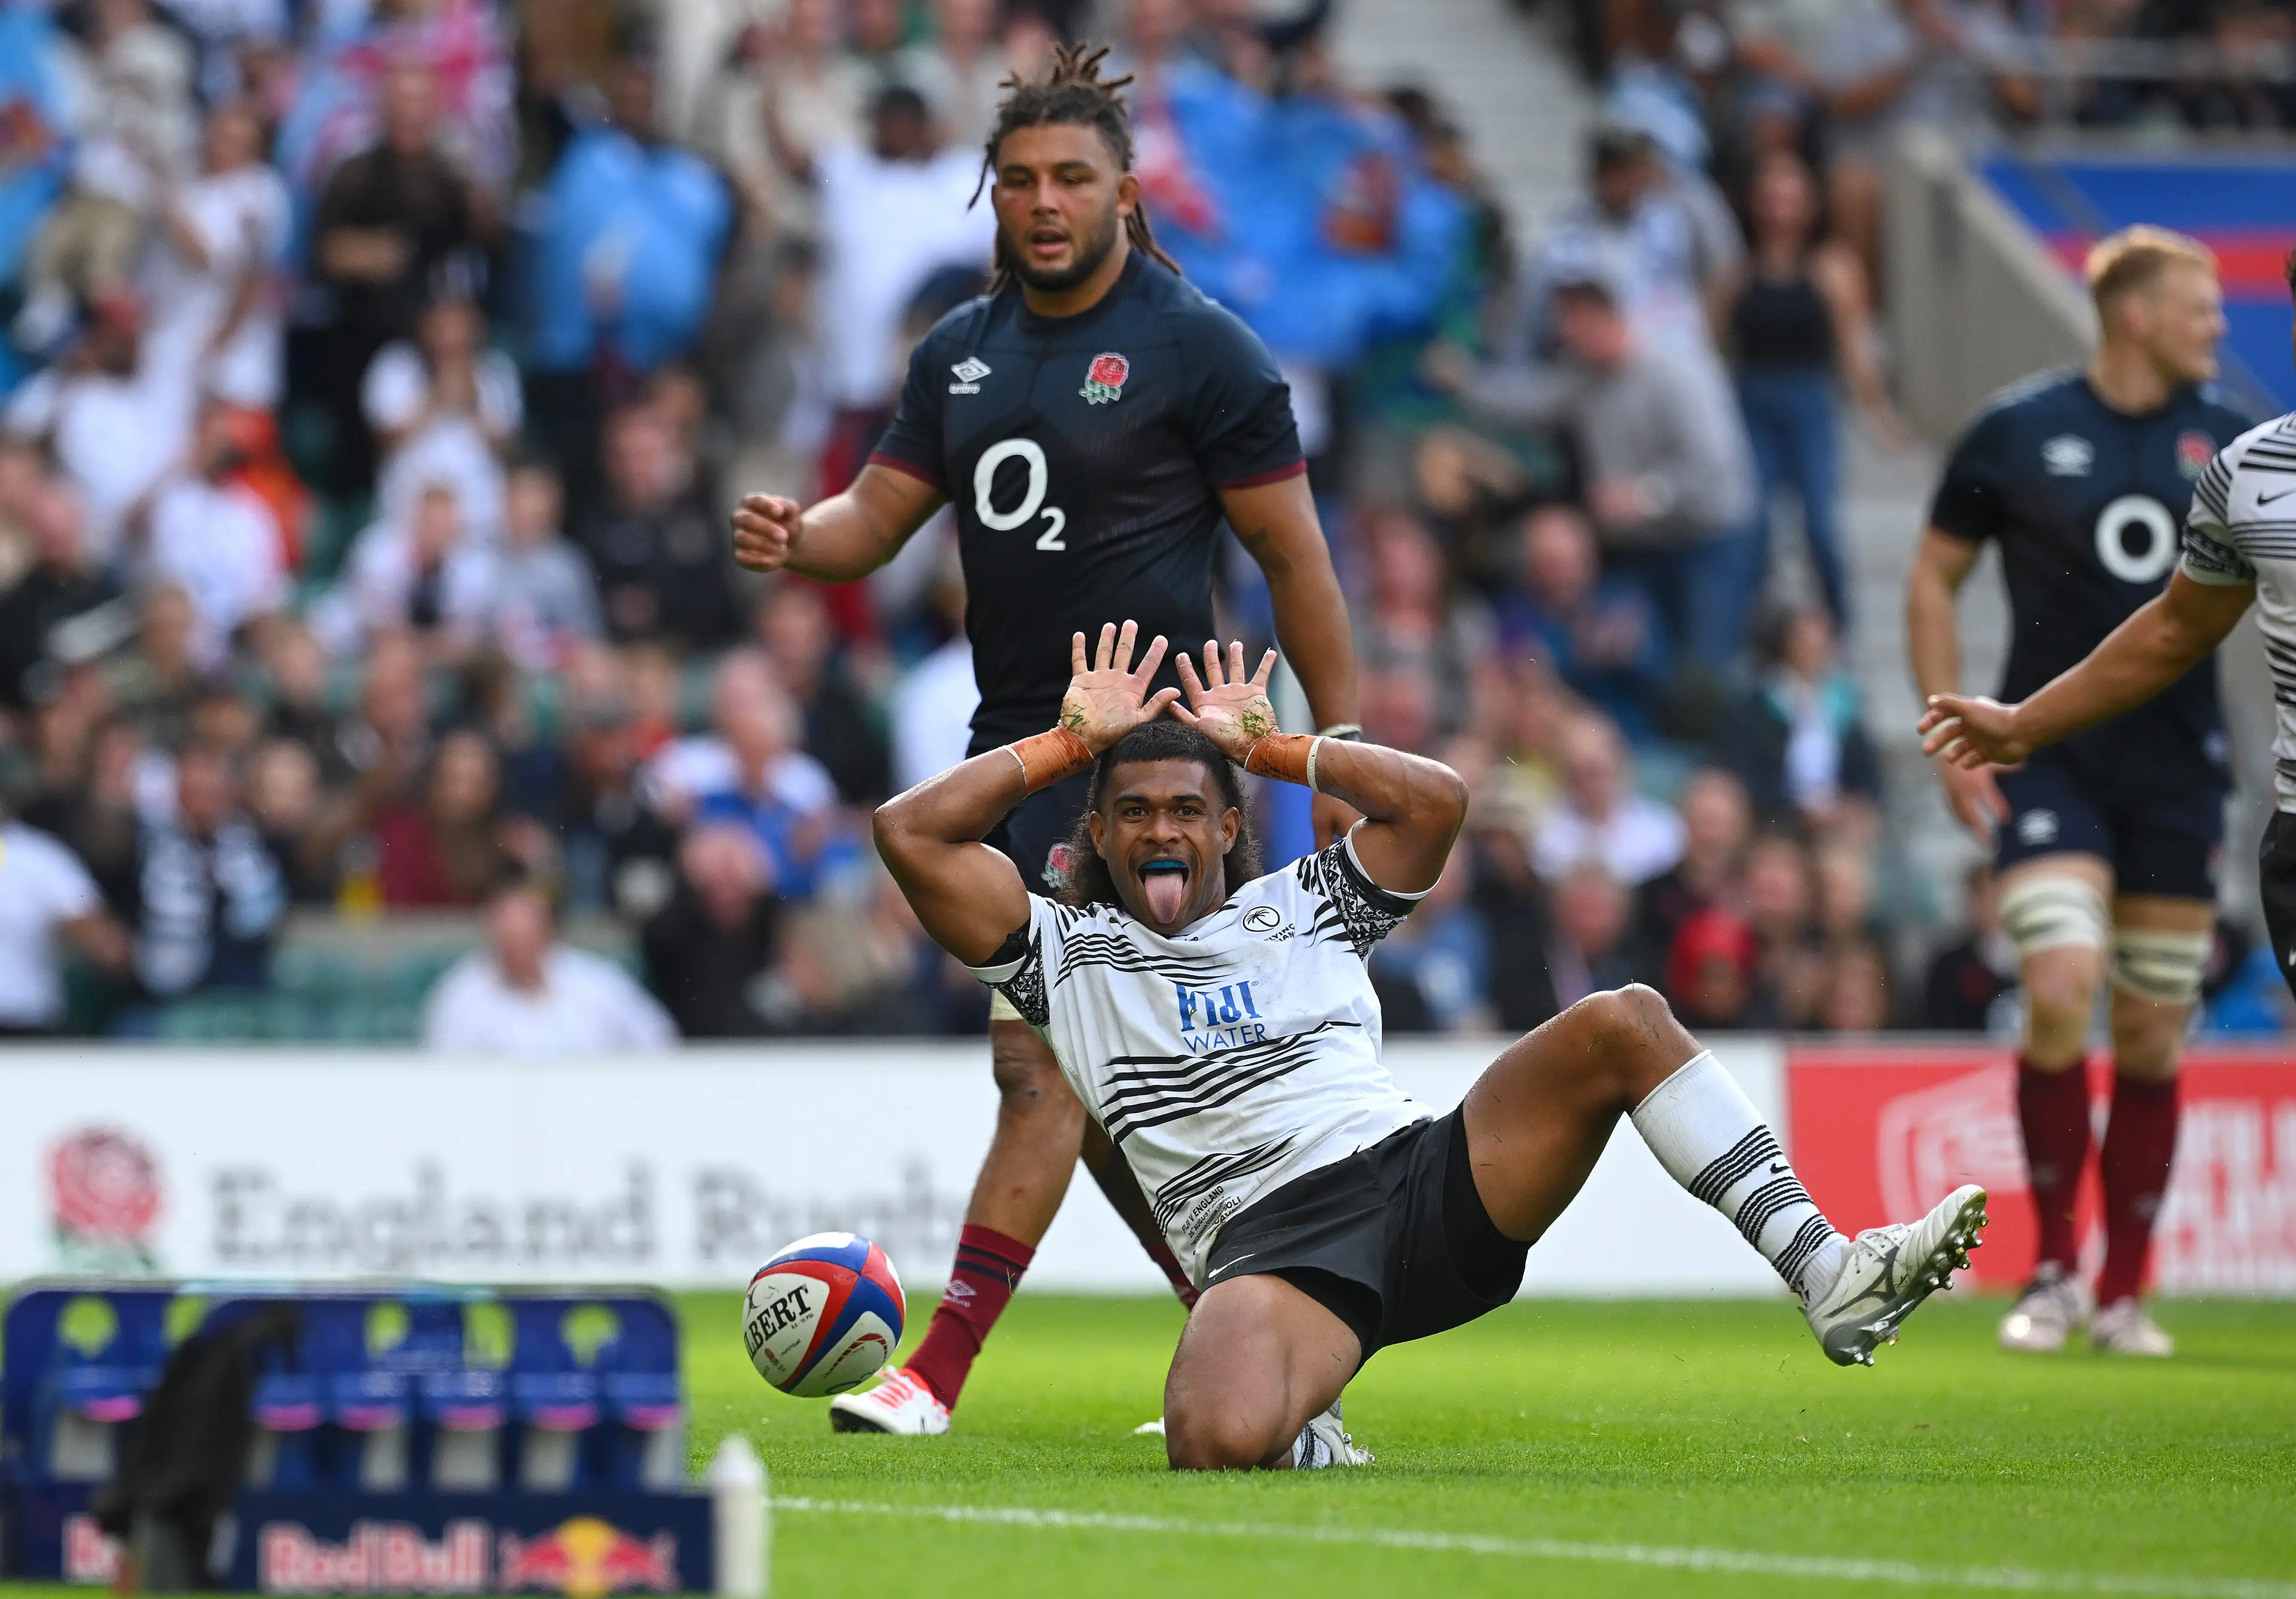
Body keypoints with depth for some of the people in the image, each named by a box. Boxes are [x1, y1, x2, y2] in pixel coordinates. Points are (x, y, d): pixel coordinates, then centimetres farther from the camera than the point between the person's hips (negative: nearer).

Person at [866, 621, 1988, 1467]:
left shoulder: (1303, 909, 25)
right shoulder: (1064, 952, 16)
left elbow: (1434, 799, 12)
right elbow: (912, 832, 7)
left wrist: (1267, 744, 19)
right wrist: (1073, 742, 15)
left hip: (1424, 1177, 4)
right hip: (1266, 1250, -4)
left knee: (1621, 1024, -18)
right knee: (1220, 1447, -39)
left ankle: (1831, 1280, -21)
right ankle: (1306, 1446, 2)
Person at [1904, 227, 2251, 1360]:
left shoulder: (2229, 443, 5)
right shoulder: (2017, 434, -2)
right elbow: (1932, 577, 6)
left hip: (2177, 767, 3)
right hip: (2050, 756, -3)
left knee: (2152, 1036, 3)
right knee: (2062, 991, -19)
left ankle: (2123, 1295, 15)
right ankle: (2052, 1269, -3)